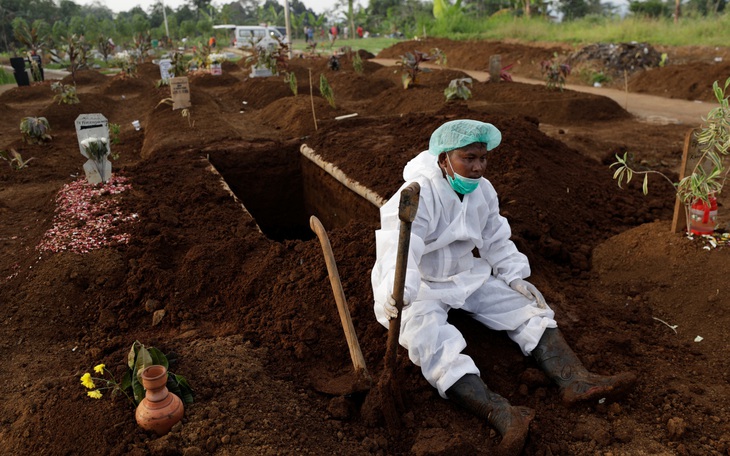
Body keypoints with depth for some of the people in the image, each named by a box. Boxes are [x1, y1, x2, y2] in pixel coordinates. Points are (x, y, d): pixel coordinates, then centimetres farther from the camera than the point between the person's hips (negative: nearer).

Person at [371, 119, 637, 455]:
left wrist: (516, 277, -2)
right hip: (419, 288, -7)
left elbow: (496, 241, 12)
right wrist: (396, 294, -54)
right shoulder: (418, 195, -23)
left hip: (466, 276, 7)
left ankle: (575, 380, -20)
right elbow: (399, 245, -37)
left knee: (527, 306, -7)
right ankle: (503, 416, -48)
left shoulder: (483, 191, 1)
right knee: (433, 343, -33)